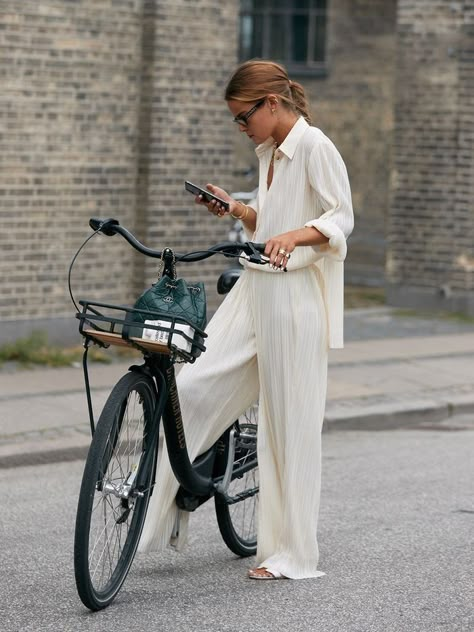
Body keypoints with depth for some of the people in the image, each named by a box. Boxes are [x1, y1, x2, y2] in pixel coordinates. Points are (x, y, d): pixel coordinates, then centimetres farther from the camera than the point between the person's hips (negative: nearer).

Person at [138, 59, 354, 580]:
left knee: (289, 421, -2)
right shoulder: (268, 151, 17)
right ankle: (162, 513, 5)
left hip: (296, 296, -8)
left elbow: (341, 219, -14)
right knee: (193, 389, -2)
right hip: (255, 290, 8)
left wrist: (293, 235, -31)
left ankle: (292, 554, 7)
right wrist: (234, 209, 7)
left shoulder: (315, 146, -9)